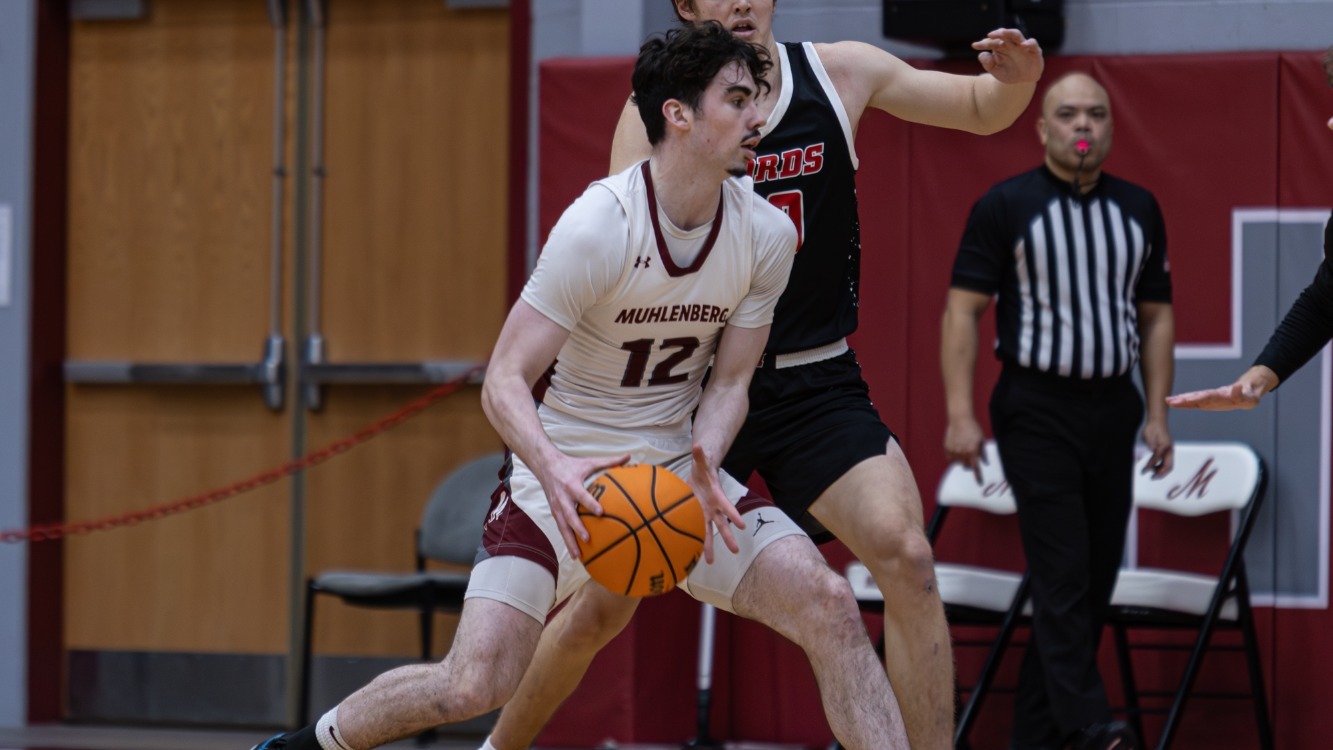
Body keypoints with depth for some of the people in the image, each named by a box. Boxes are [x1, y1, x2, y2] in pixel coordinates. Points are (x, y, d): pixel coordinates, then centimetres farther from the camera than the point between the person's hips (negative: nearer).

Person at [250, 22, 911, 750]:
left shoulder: (766, 234, -7)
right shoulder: (598, 226, -22)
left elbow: (729, 381, 1)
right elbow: (503, 382, -21)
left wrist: (700, 470, -20)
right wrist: (554, 470, -41)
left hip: (679, 471, 4)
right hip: (565, 472, -4)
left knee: (829, 606, -16)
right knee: (475, 682, -15)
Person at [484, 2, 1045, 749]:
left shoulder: (838, 73, -2)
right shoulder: (656, 111, -9)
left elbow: (982, 113, 9)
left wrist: (1017, 81, -15)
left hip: (817, 387, 1)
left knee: (906, 555, -23)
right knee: (600, 609, 4)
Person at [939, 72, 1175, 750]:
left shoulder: (1138, 210, 10)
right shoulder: (1004, 207, -3)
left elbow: (1156, 317, 14)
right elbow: (962, 312, -5)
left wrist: (1157, 415, 6)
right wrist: (959, 415, -12)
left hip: (1112, 408, 5)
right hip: (1038, 410, -5)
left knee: (1096, 578, 4)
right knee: (1062, 573, -13)